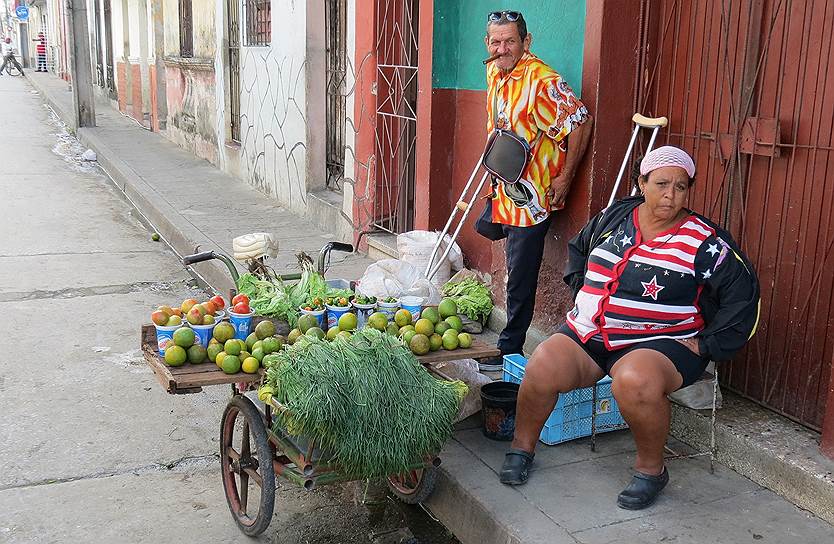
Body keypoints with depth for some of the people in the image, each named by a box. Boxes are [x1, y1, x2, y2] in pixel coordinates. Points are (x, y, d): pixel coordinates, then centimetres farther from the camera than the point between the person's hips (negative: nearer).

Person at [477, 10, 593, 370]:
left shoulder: (542, 81, -20)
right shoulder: (493, 72, 7)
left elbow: (580, 121, -19)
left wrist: (564, 178, -16)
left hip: (533, 195, -8)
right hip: (506, 190, 8)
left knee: (520, 277, 0)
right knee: (515, 274, 19)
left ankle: (510, 350, 10)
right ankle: (509, 344, 32)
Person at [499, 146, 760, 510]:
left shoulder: (704, 241, -3)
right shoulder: (614, 217, 10)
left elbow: (743, 292, -3)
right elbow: (577, 249, 29)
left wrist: (707, 344, -5)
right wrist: (582, 293, 17)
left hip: (657, 343, -4)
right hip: (587, 334, 4)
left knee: (634, 381, -37)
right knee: (540, 371, -21)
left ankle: (650, 469, -10)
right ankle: (522, 446, 7)